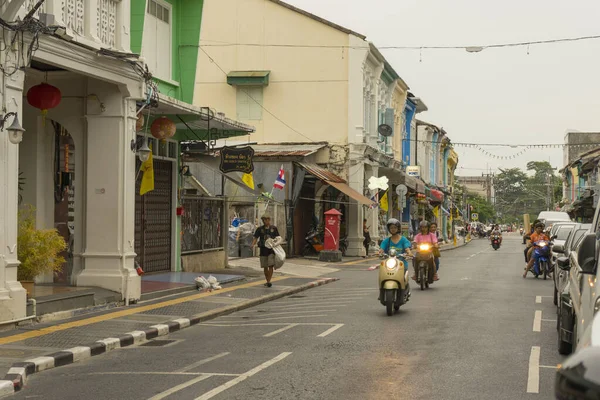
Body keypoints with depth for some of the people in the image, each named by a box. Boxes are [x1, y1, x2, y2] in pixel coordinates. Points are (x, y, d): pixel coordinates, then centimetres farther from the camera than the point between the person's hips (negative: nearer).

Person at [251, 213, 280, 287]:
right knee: (265, 267, 7)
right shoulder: (260, 229, 4)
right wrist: (253, 245, -18)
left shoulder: (274, 228, 3)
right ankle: (267, 281, 20)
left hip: (272, 249, -2)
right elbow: (255, 238, 1)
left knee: (271, 265, -14)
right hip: (263, 249, 2)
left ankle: (269, 281, -16)